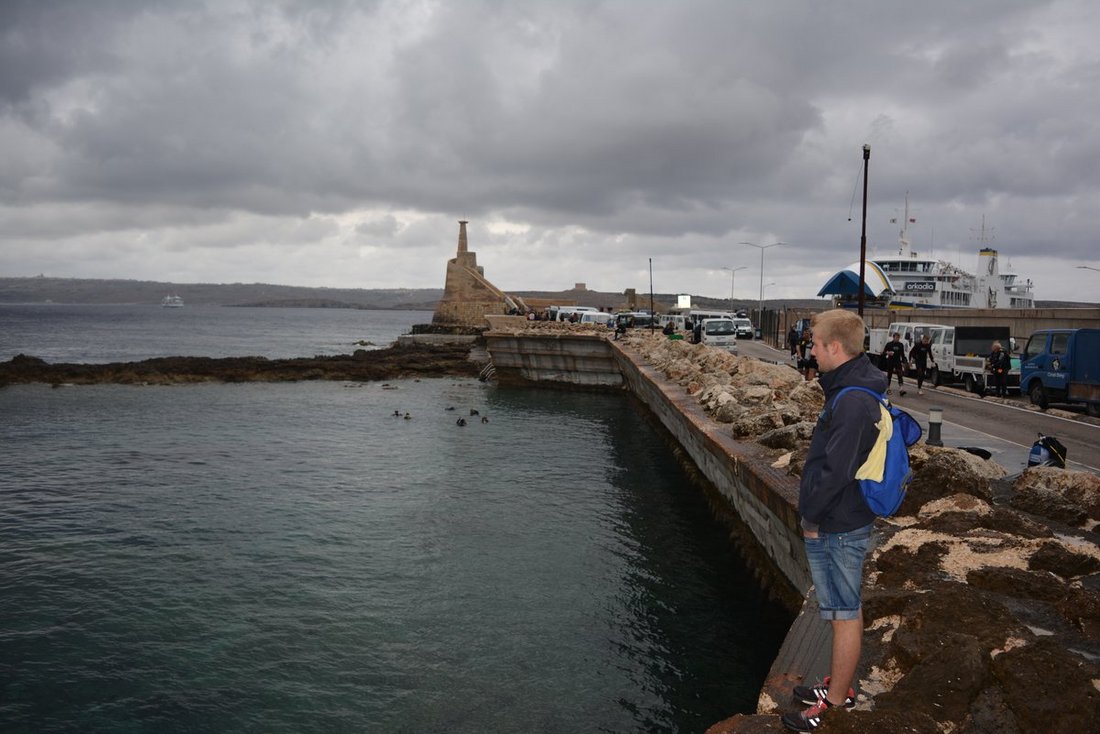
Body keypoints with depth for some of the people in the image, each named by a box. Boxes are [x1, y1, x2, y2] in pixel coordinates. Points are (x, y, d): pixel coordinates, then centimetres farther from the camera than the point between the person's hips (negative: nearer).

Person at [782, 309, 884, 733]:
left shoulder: (852, 402, -26)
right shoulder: (855, 391, 7)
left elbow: (835, 471, -27)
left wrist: (811, 516, -14)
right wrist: (814, 513, 13)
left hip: (836, 529, -10)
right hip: (848, 521, 10)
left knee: (845, 615, 4)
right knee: (847, 612, 21)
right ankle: (841, 685, 37)